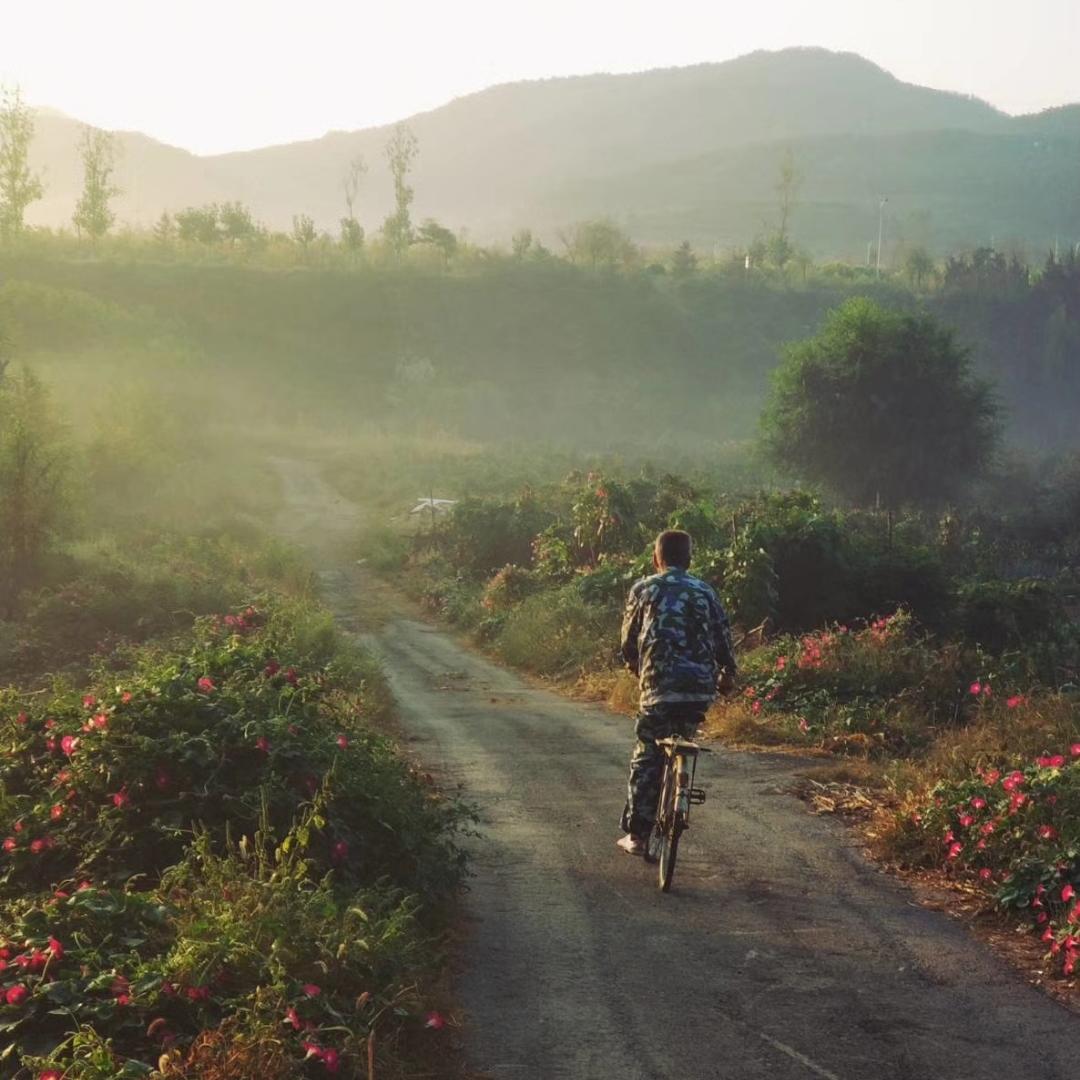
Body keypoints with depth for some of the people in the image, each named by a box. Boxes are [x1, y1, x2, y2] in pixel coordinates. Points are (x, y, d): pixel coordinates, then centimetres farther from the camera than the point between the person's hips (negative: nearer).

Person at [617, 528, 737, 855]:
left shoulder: (644, 589, 7)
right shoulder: (704, 591, 12)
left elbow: (629, 639, 14)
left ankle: (636, 834, 4)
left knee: (646, 760, 6)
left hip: (660, 685, -2)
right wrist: (728, 675, 28)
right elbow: (723, 636, 11)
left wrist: (634, 665, 34)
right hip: (702, 688, 3)